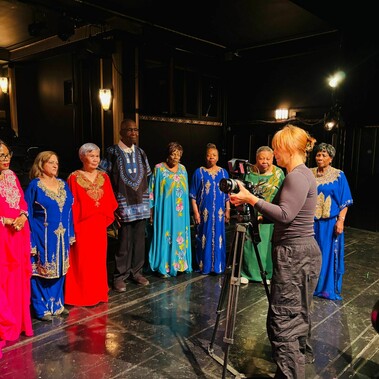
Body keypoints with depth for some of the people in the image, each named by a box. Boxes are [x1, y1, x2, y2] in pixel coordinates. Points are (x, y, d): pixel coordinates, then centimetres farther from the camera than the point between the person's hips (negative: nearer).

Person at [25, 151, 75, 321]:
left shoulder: (63, 184, 8)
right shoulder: (35, 185, -7)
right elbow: (28, 214, -7)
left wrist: (71, 234, 8)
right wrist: (31, 241, -12)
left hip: (61, 236, 5)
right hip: (43, 237, -5)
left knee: (59, 270, 14)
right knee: (42, 271, 4)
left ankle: (57, 304, 29)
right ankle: (42, 309, 18)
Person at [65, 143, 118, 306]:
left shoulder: (104, 177, 8)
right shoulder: (74, 177, -5)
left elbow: (110, 202, 9)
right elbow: (71, 204, -8)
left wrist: (106, 218, -2)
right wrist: (72, 227, -12)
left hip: (99, 226, 4)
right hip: (82, 226, -4)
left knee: (99, 261, 11)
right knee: (82, 262, 3)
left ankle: (98, 294, 25)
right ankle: (81, 296, 17)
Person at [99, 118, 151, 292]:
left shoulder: (140, 152, 11)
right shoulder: (112, 152, -4)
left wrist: (147, 199, 12)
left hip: (141, 204, 5)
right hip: (124, 205, -5)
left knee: (139, 240, 9)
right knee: (124, 241, -2)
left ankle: (136, 272, 24)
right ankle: (119, 276, 13)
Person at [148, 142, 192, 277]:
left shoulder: (182, 168, 9)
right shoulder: (159, 168, -6)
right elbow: (152, 191, -5)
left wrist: (185, 208, 13)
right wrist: (151, 212, -7)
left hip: (181, 211, 5)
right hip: (165, 210, -5)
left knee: (180, 236, 10)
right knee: (165, 236, 0)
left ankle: (180, 264, 23)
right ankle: (164, 267, 11)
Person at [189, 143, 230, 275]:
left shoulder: (223, 173, 9)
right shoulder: (199, 172, 1)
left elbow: (227, 194, 11)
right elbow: (193, 195, -1)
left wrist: (227, 210, 5)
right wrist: (196, 212, -7)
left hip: (219, 213, 2)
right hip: (204, 212, -2)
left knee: (218, 238, 5)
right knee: (204, 238, 3)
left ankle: (218, 266, 16)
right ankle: (204, 266, 14)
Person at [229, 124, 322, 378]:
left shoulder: (297, 176, -17)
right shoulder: (302, 174, 14)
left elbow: (285, 215, -24)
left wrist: (251, 199, -22)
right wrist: (260, 216, 14)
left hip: (295, 255, -11)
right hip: (302, 252, 11)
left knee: (283, 319, -6)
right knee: (298, 312, 25)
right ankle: (302, 354, 44)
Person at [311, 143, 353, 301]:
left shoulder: (338, 175, -2)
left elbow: (344, 201, -3)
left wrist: (340, 221, -11)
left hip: (329, 222, -2)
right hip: (310, 221, 3)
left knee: (328, 253, 5)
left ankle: (328, 288, 20)